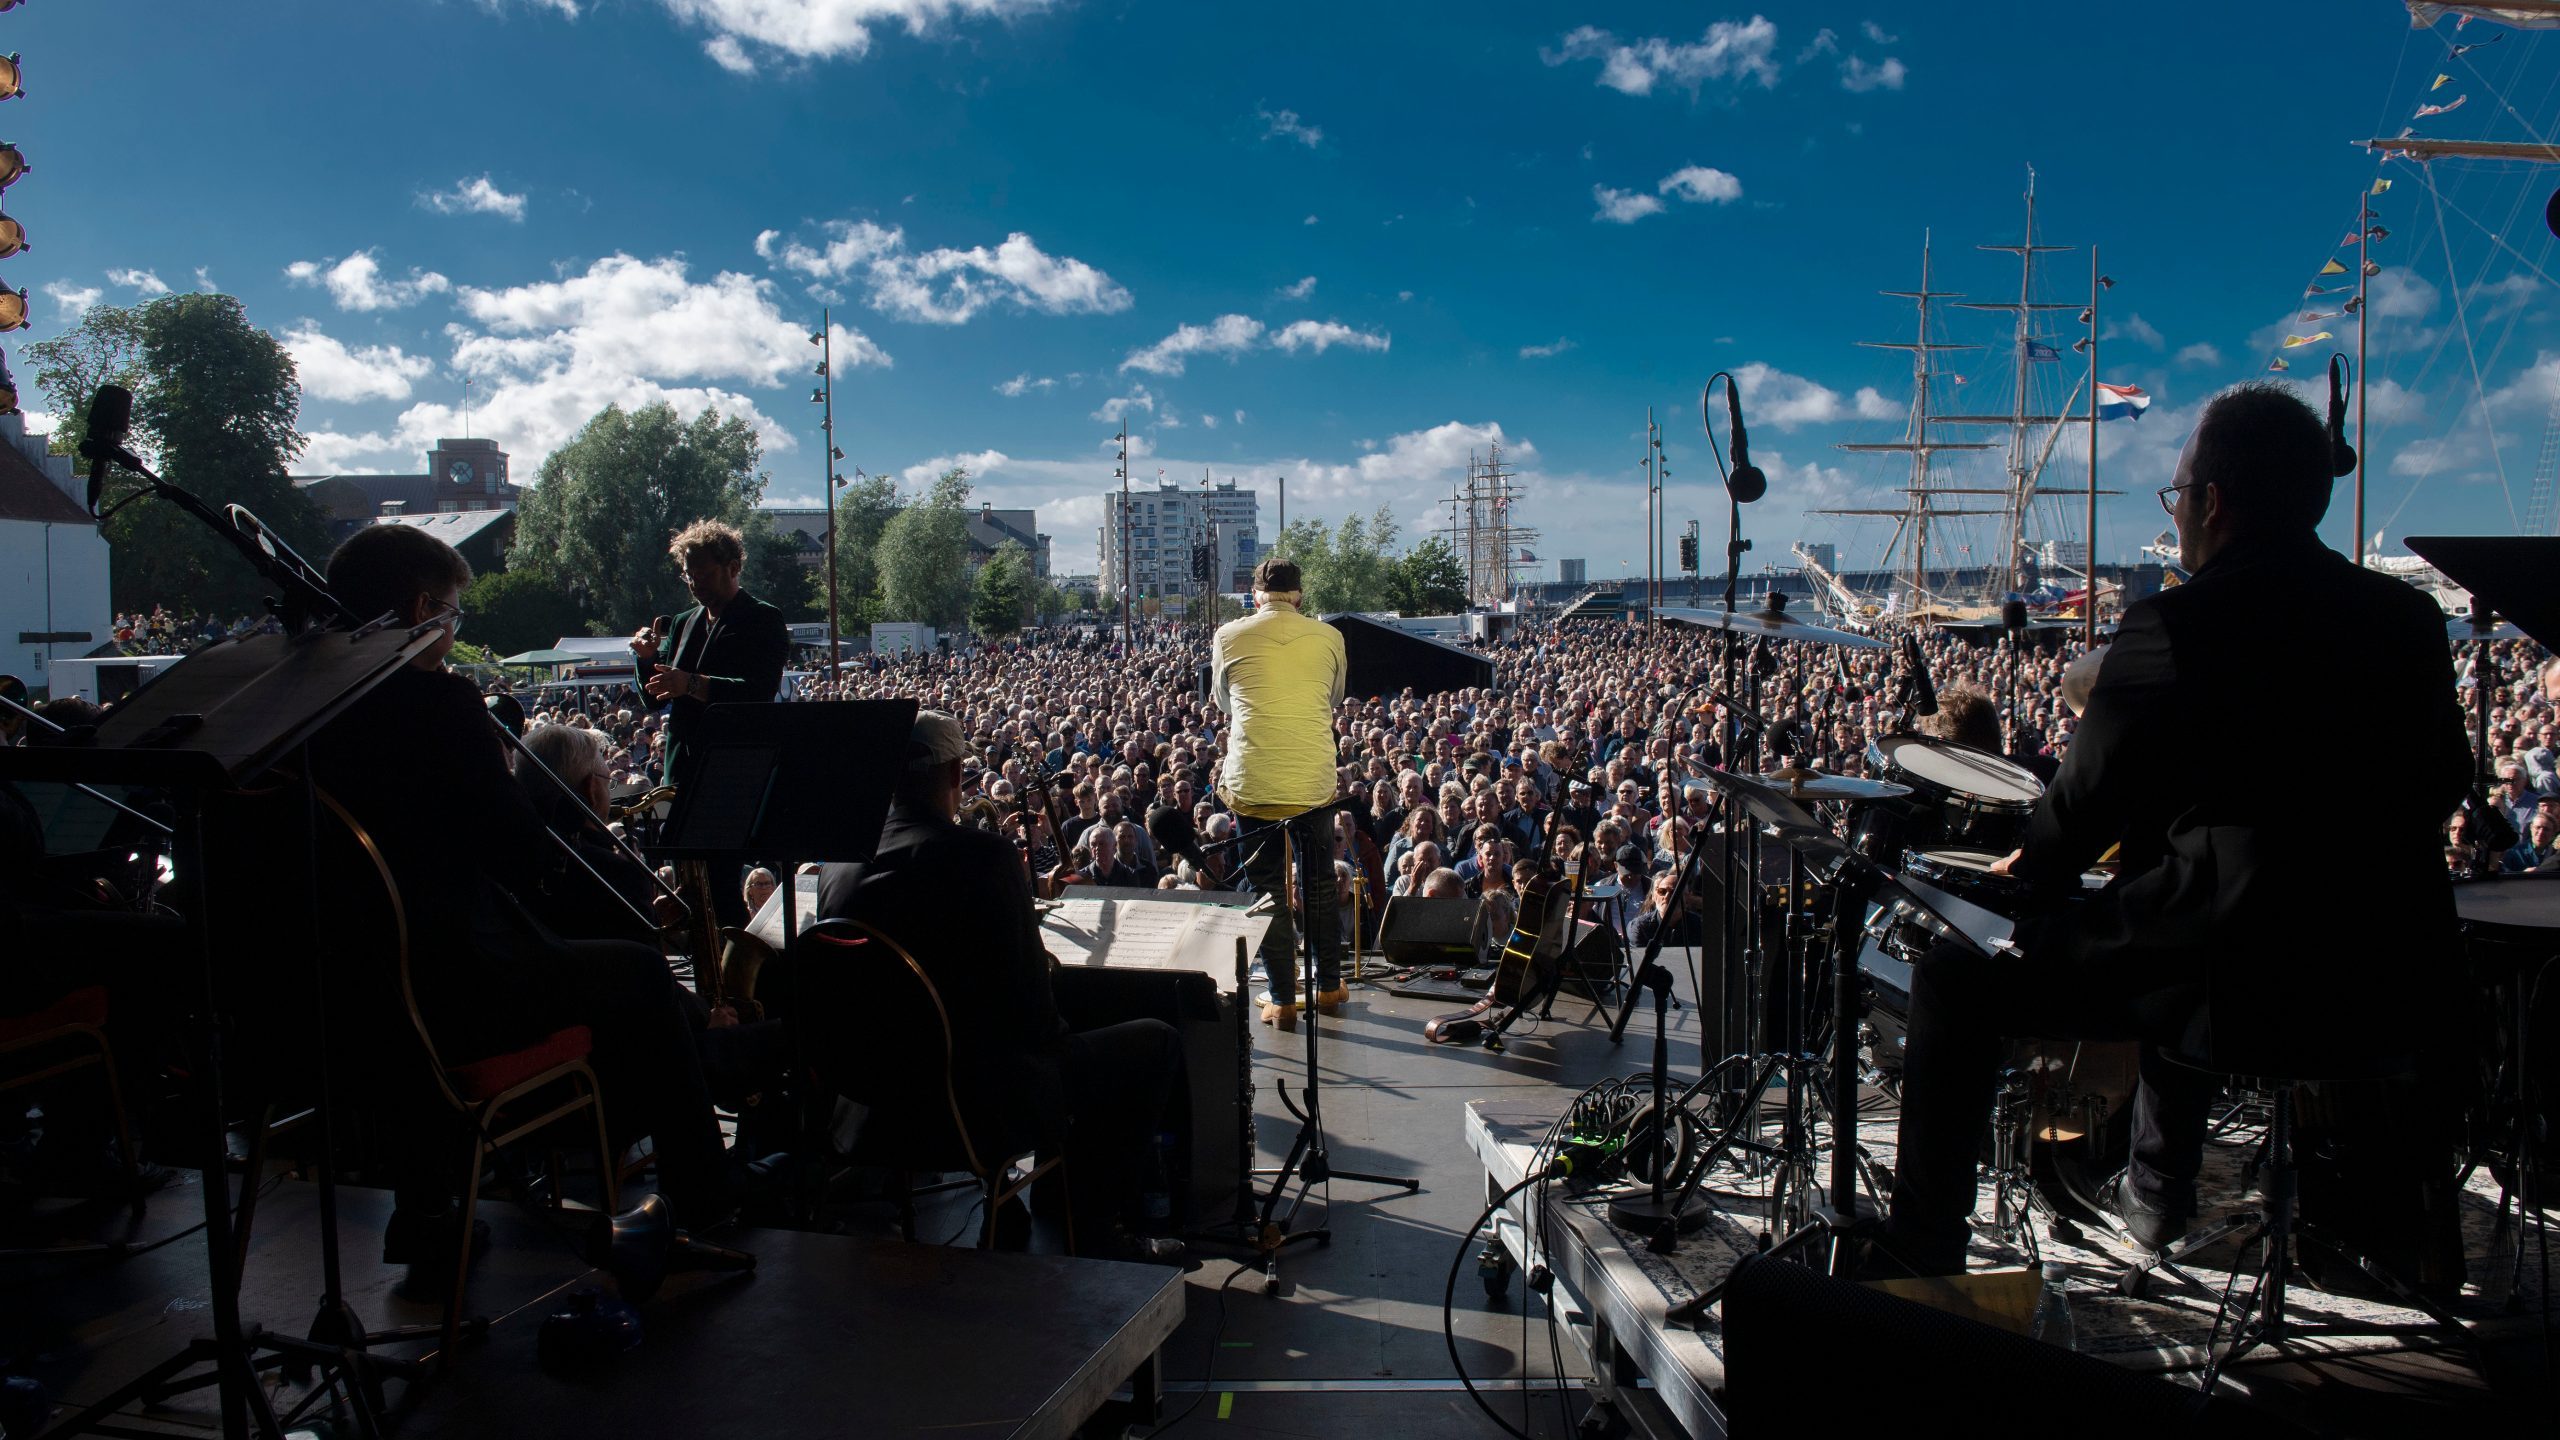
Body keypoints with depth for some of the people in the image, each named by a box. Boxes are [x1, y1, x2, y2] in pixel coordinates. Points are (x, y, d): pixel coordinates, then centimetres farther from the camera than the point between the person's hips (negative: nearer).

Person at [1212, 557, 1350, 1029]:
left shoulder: (1229, 636, 2)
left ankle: (1283, 1000, 13)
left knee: (1268, 889, 10)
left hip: (1252, 782, -1)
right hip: (1315, 781, 1)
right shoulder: (1328, 637, 4)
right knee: (1320, 883, 19)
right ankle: (1328, 986, 30)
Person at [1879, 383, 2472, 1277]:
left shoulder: (2174, 628, -14)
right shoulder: (2411, 619, 7)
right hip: (2396, 985, 8)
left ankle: (1921, 1260, 7)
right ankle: (2156, 1191, 48)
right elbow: (2441, 784, 19)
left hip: (2244, 986, -8)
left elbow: (2086, 803, -6)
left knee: (1954, 982, 4)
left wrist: (2027, 870, 15)